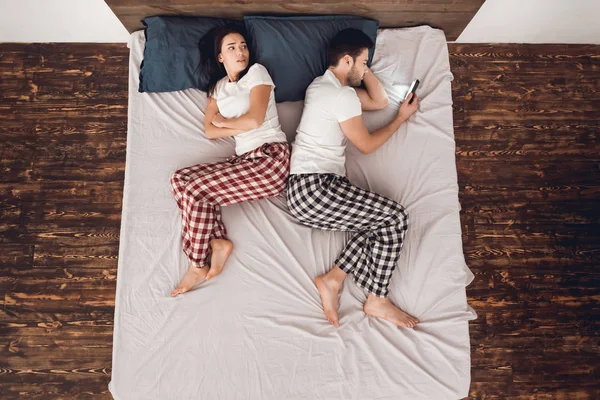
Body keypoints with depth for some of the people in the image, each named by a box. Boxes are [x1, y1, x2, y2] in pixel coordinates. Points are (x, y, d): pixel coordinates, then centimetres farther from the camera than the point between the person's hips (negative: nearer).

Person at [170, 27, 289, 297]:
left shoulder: (257, 72, 3)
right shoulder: (219, 86, 20)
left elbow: (255, 119, -11)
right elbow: (209, 131, 8)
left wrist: (224, 121, 4)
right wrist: (241, 127, -5)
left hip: (271, 157, -7)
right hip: (244, 159, 7)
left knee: (196, 190, -18)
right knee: (179, 179, -6)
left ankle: (198, 265, -1)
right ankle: (218, 242, -9)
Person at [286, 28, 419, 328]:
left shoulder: (323, 84, 22)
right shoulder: (342, 95, -9)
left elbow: (380, 102, 28)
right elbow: (367, 145, 0)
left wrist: (362, 68, 20)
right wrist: (402, 117, 12)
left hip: (302, 191, 10)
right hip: (315, 188, -10)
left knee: (383, 221, 4)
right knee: (397, 216, -10)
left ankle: (333, 279, -1)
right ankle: (377, 301, 1)